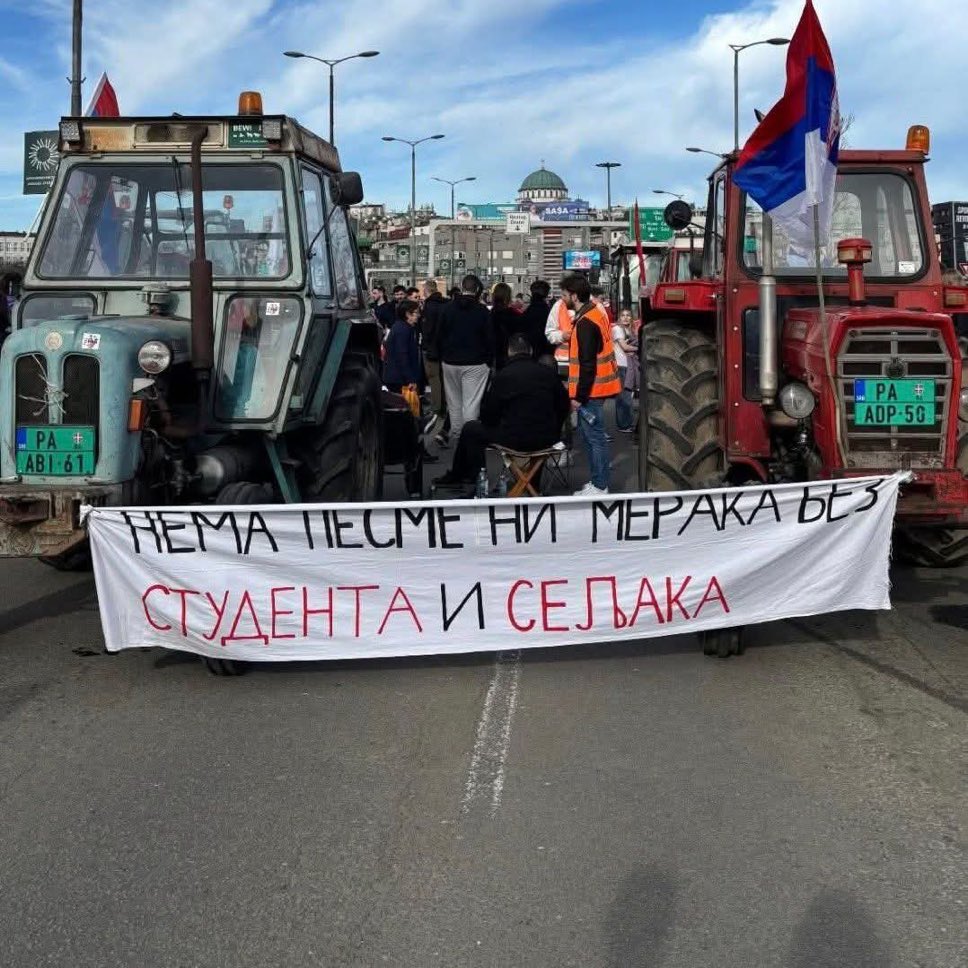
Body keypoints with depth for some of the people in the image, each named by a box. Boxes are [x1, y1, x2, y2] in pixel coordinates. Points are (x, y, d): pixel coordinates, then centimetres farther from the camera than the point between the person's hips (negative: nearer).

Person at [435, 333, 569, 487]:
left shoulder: (504, 375, -9)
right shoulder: (548, 372, 3)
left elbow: (487, 415, -3)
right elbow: (563, 406, 10)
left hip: (516, 439, -4)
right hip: (548, 439, 5)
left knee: (470, 429, 14)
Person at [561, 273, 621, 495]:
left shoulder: (585, 323, -20)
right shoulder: (596, 312, 11)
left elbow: (587, 365, -22)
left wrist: (579, 396, -18)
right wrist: (576, 388, 21)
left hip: (590, 389, -10)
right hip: (596, 386, 10)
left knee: (594, 436, -4)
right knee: (589, 433, 16)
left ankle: (600, 487, 2)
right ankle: (597, 482, 23)